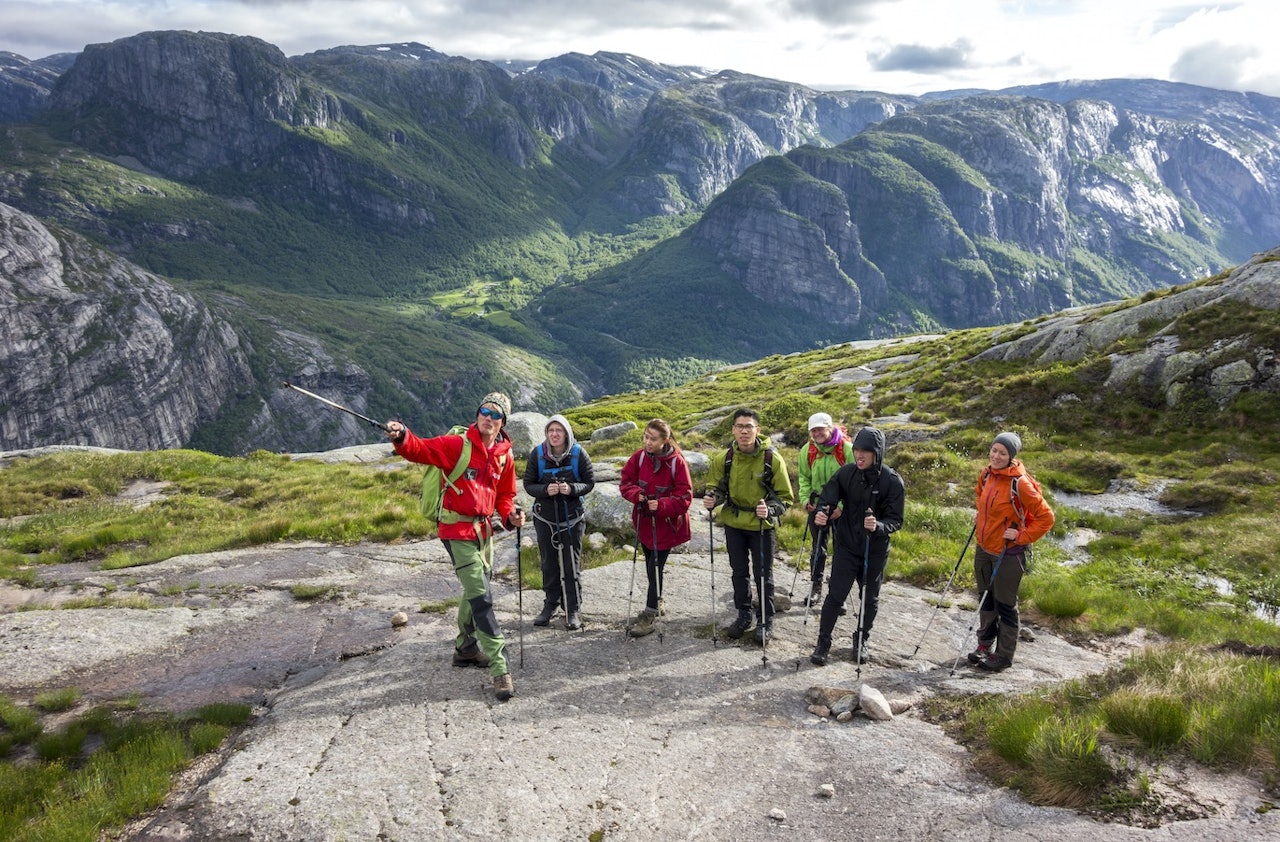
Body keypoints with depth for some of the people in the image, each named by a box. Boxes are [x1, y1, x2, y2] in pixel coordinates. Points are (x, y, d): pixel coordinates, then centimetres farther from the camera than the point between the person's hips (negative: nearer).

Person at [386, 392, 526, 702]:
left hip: (484, 529, 7)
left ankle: (466, 647, 41)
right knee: (481, 597, -11)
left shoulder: (504, 455, 5)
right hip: (458, 530, -7)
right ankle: (500, 669, -10)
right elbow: (421, 449, -21)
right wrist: (401, 437, -41)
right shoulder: (457, 445, -12)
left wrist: (510, 515, -4)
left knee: (476, 591, 21)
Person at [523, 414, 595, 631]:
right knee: (549, 563, 13)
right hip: (545, 517, 2)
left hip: (572, 517, -2)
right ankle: (550, 606, 28)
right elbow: (528, 484, -3)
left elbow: (590, 482, -5)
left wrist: (571, 489, -24)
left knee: (571, 565, 2)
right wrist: (545, 490, -23)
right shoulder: (537, 454, -7)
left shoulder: (578, 454, -10)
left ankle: (573, 611, 12)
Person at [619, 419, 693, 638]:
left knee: (655, 566, -5)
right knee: (651, 564, 18)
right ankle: (657, 602, 39)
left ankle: (649, 615, 6)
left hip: (667, 523, -5)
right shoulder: (639, 457, -6)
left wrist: (661, 505, -29)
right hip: (644, 520, 5)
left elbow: (684, 497, -15)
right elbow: (625, 482, 2)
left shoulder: (676, 462, -18)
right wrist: (636, 494, -19)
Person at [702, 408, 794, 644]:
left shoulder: (772, 459, -16)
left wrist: (770, 510, -29)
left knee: (763, 574, 7)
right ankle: (744, 615, 35)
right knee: (739, 572, 17)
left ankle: (766, 621, 23)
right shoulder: (725, 458, -8)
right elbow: (716, 487, 4)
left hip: (762, 526, -3)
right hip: (733, 524, 3)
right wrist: (712, 499, -19)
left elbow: (785, 496, -10)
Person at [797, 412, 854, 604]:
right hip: (817, 506, 3)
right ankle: (815, 586, 26)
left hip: (841, 509, -3)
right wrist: (805, 499, -6)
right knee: (818, 548, 14)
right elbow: (804, 478, 9)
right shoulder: (807, 451, -2)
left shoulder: (847, 449, -14)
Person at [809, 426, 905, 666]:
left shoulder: (892, 481, -14)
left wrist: (878, 526, -34)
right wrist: (821, 513, -34)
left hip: (876, 551, 0)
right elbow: (827, 498, -12)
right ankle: (823, 642, 15)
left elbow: (896, 520, -14)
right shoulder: (846, 473, -9)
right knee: (836, 595, 0)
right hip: (846, 546, 0)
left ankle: (861, 641, 36)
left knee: (870, 599, 15)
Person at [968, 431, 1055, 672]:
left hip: (1008, 554, -7)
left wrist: (1022, 536, -17)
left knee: (1005, 605, 6)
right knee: (985, 599, 19)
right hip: (984, 548, 7)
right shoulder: (987, 474, -1)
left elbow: (1046, 517, -18)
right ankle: (985, 645, 36)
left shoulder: (1020, 483, -22)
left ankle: (1004, 655, 20)